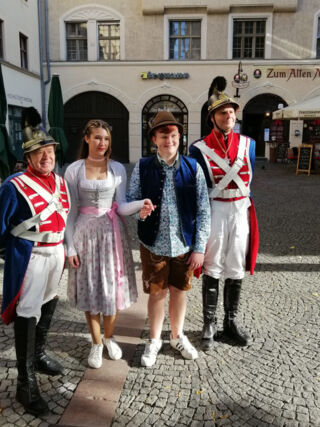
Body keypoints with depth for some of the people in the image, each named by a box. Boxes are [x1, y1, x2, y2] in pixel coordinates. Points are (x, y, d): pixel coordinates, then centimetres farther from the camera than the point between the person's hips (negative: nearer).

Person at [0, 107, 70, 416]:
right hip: (29, 258, -7)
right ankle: (25, 385, 12)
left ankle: (38, 355, 43)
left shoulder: (60, 182, 5)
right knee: (27, 314, -1)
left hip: (55, 252, 8)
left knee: (48, 304, 20)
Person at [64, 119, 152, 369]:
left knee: (113, 287, 7)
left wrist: (140, 204, -23)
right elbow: (71, 211, 0)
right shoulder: (74, 170, -1)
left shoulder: (117, 169, 2)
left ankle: (109, 337, 32)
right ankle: (96, 344, 26)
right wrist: (70, 246, -3)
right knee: (90, 288, 6)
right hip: (85, 232, -1)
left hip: (112, 232, 1)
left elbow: (120, 207, -3)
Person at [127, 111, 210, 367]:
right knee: (157, 293, 12)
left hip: (184, 244, 1)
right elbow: (131, 200, 4)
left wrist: (200, 247, -4)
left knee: (180, 290, 16)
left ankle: (177, 336, 42)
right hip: (154, 244, -1)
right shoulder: (142, 167, -5)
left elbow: (203, 210, -2)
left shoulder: (193, 168, -4)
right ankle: (154, 340, 37)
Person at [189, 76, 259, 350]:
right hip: (214, 211, -3)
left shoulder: (248, 144, 5)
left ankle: (231, 322, 27)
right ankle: (210, 325, 19)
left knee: (236, 269, 11)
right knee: (212, 271, 5)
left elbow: (248, 179, 14)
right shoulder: (199, 149, -6)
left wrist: (246, 208, 10)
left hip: (241, 211, 4)